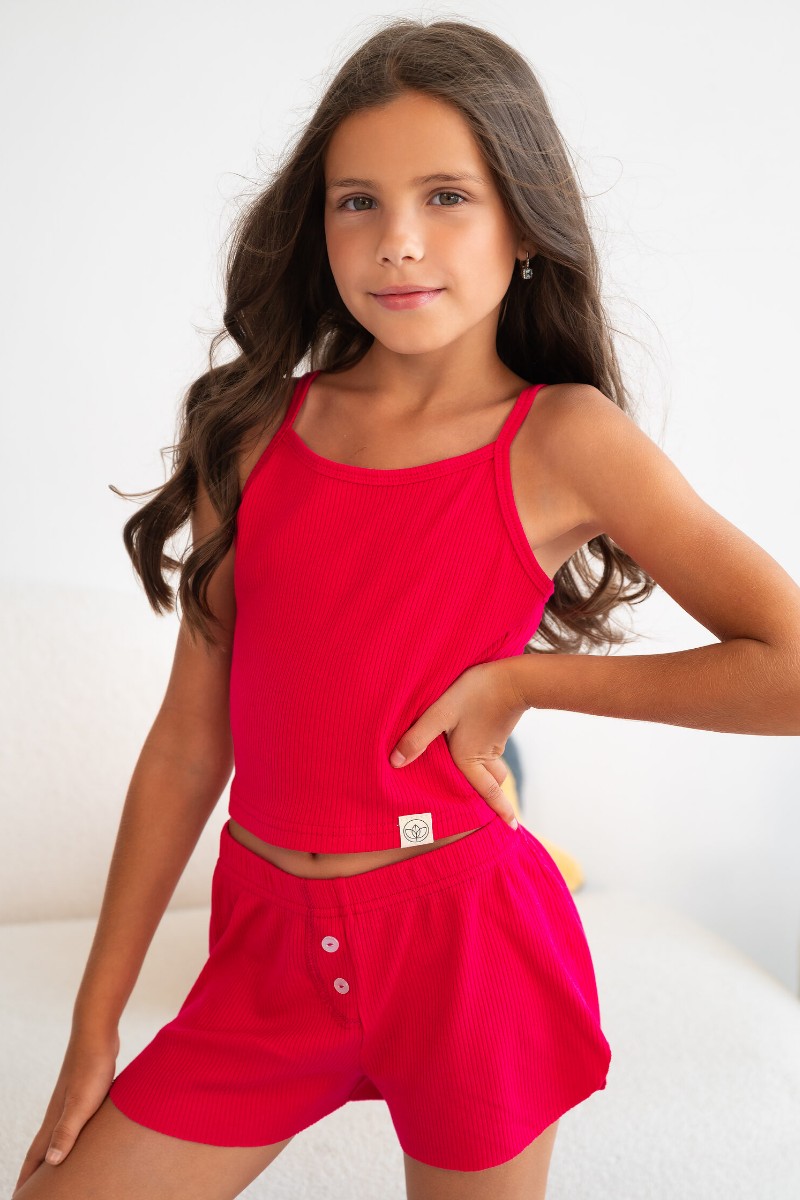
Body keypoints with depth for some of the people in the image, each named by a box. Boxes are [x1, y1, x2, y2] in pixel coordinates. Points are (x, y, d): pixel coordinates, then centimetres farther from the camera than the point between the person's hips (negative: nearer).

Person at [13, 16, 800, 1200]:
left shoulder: (563, 439, -9)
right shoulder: (256, 429, 0)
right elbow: (189, 743, 2)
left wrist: (518, 676, -12)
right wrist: (96, 1024, 5)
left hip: (464, 940, -3)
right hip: (270, 947, 3)